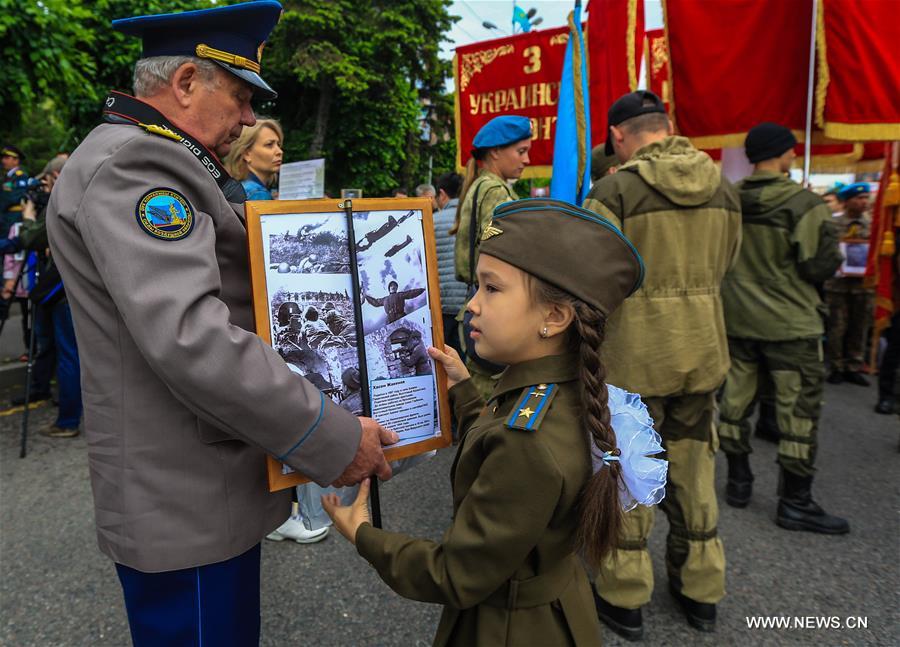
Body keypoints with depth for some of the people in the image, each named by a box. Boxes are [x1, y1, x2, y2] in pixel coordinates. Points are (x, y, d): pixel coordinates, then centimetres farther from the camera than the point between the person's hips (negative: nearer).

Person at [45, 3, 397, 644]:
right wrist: (334, 438, -28)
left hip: (213, 475, 10)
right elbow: (189, 337, -31)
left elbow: (224, 277, 20)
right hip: (185, 500, -10)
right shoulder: (128, 163, -19)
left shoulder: (165, 158, 15)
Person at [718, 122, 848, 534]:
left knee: (736, 399, 13)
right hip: (790, 324, -5)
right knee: (798, 411, 5)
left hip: (737, 321, 5)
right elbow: (820, 267, -13)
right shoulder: (804, 204, -15)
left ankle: (738, 482, 25)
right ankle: (795, 503, 12)